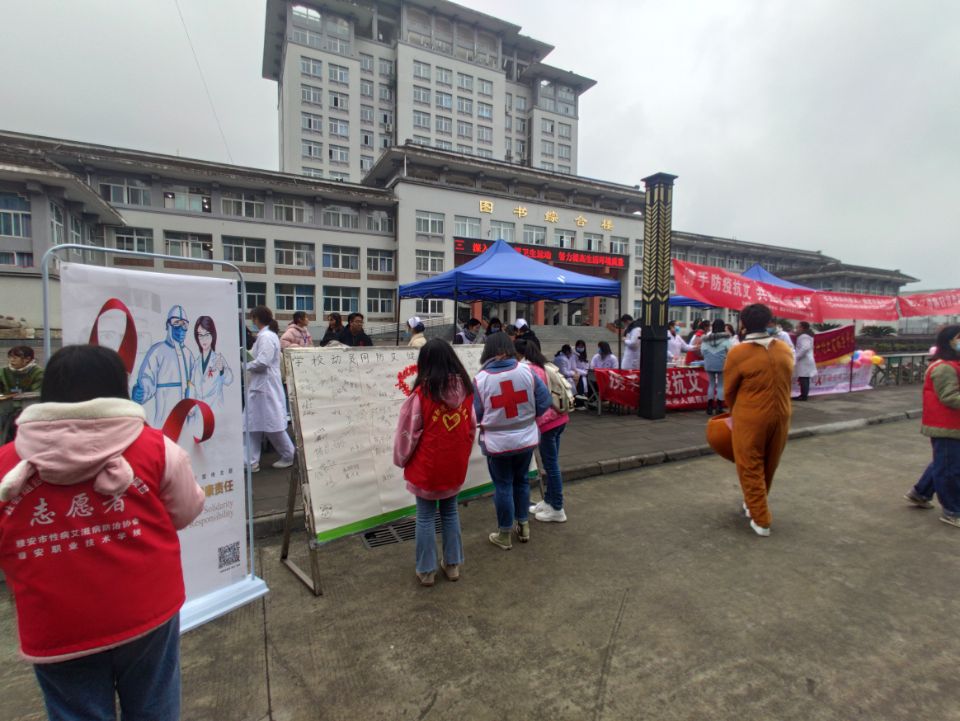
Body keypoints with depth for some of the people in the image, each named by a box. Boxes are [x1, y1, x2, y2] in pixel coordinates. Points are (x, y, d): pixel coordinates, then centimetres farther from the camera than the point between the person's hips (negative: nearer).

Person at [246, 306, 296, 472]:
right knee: (254, 424, 10)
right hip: (259, 385, 10)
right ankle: (251, 462, 16)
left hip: (265, 386, -10)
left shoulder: (265, 336, -16)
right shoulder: (267, 334, 15)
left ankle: (289, 456, 16)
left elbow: (262, 362, -23)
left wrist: (244, 365, -9)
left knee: (272, 423, 1)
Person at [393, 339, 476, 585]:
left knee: (425, 517, 11)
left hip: (427, 467, -4)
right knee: (450, 513, 19)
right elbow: (472, 428, 5)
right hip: (455, 466, 4)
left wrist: (401, 460, 6)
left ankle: (426, 570, 22)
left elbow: (407, 433, -11)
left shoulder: (422, 392, -19)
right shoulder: (465, 389, -5)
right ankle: (452, 564, 29)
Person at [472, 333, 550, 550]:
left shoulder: (480, 379, -15)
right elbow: (544, 401, -3)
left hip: (497, 443, -3)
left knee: (503, 486, 12)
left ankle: (504, 535, 26)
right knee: (521, 481, 22)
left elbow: (475, 415, -9)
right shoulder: (526, 371, -9)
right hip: (526, 438, 3)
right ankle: (523, 526, 37)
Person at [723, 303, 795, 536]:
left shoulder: (737, 353, -14)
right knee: (768, 466, 21)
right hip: (780, 416, 6)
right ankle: (754, 505, 39)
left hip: (750, 419, -5)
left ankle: (761, 520, 11)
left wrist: (735, 411, 14)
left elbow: (729, 390, -4)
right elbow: (788, 383, 10)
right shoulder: (785, 349, 1)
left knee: (751, 469, 7)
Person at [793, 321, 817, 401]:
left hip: (804, 361, -11)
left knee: (803, 379, -9)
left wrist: (796, 356, -21)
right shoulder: (806, 335, 18)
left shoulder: (804, 336, -14)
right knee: (804, 379, 12)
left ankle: (804, 395, -8)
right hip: (805, 360, 11)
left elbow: (805, 348, -26)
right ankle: (804, 394, 16)